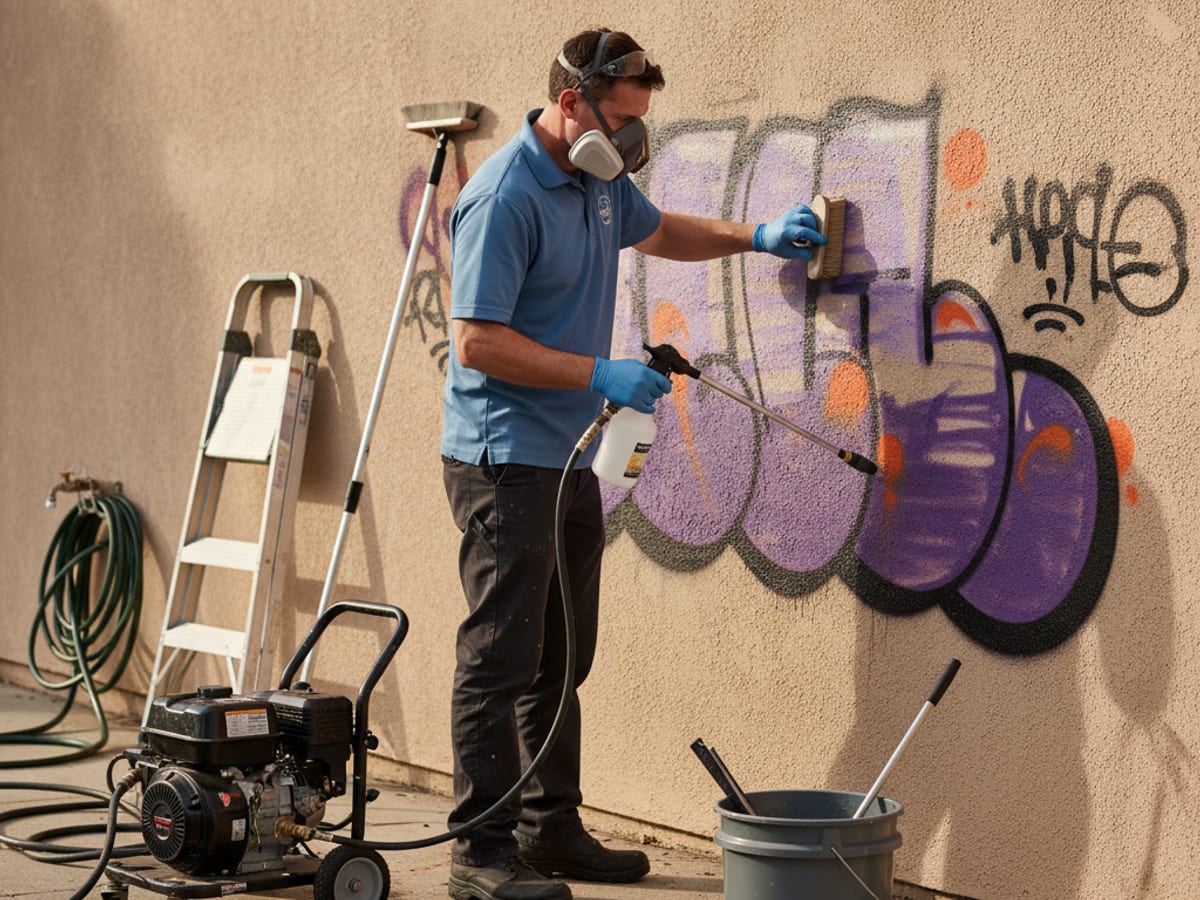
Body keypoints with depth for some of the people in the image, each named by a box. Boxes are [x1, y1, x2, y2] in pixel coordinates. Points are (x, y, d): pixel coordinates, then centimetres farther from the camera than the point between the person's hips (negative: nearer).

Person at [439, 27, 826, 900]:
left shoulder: (600, 182, 11)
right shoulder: (506, 196, -18)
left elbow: (657, 229, 34)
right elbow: (477, 342, -20)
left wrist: (755, 236, 21)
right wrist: (601, 376, -21)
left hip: (569, 460, 9)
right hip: (505, 460, -9)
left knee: (561, 660, 14)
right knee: (502, 657, -6)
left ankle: (553, 829, 23)